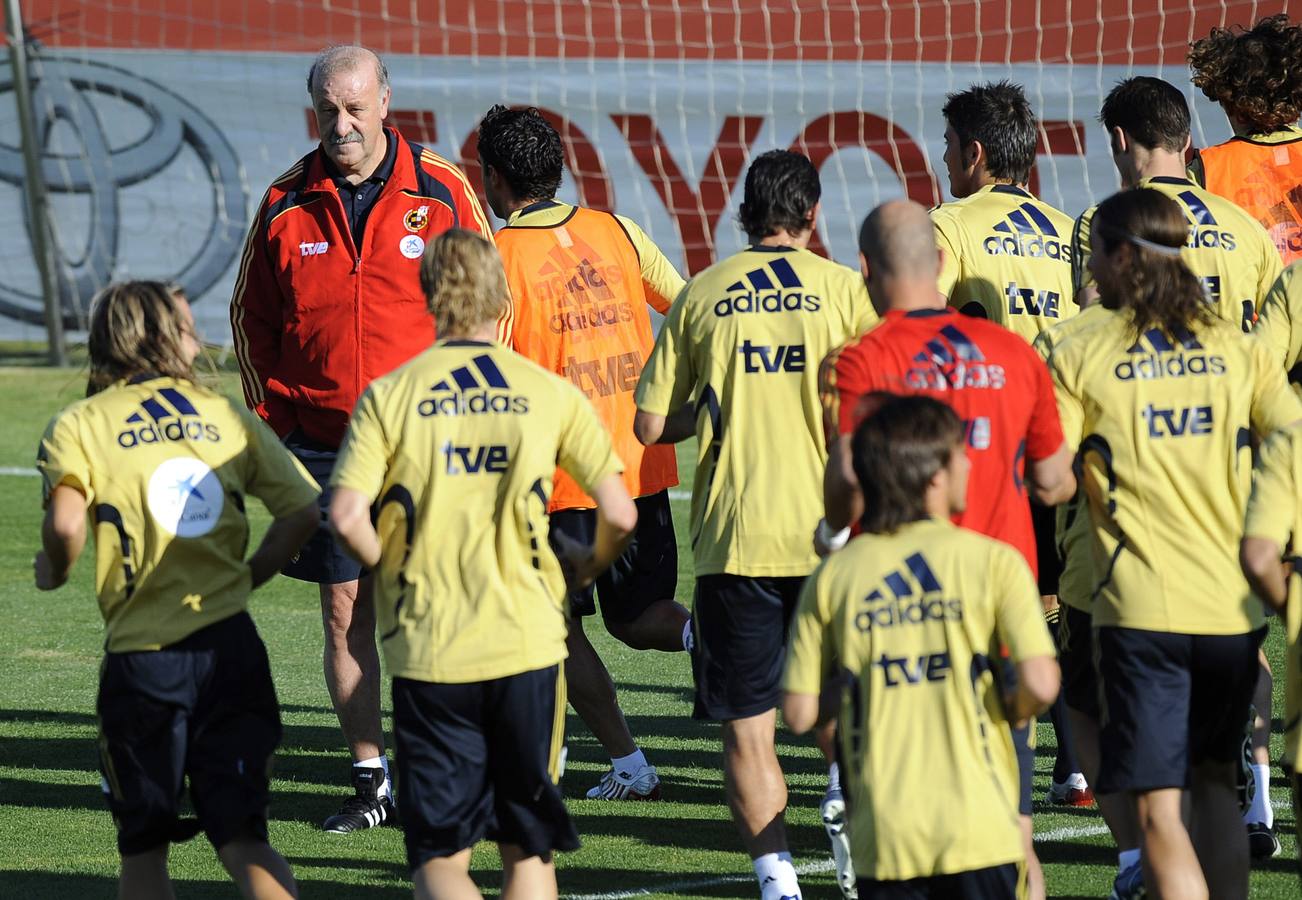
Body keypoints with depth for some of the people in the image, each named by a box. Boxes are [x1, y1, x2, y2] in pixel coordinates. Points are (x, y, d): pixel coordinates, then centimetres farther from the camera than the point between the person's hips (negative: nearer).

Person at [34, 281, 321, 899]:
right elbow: (304, 511, 3)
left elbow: (66, 524, -17)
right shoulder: (227, 416, 9)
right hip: (231, 643, 2)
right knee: (242, 842, 0)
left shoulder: (77, 426, 1)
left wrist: (54, 569, 5)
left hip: (142, 656, -2)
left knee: (143, 847, 13)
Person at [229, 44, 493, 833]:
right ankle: (371, 780, 12)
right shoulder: (286, 205, 4)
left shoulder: (441, 192, -1)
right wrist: (275, 415, 6)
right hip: (322, 440, 2)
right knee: (345, 612, 4)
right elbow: (253, 316, 14)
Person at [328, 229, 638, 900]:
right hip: (528, 644, 1)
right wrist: (583, 568, 21)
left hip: (427, 652, -1)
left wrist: (391, 571, 8)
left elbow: (347, 518, -12)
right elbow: (619, 516, 0)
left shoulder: (388, 397, -2)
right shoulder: (550, 394, 1)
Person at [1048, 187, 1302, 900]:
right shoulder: (1237, 350, 6)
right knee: (1214, 785, 21)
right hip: (1232, 606, 4)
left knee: (1158, 809, -3)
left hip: (1142, 608, -4)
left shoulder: (1082, 359, -3)